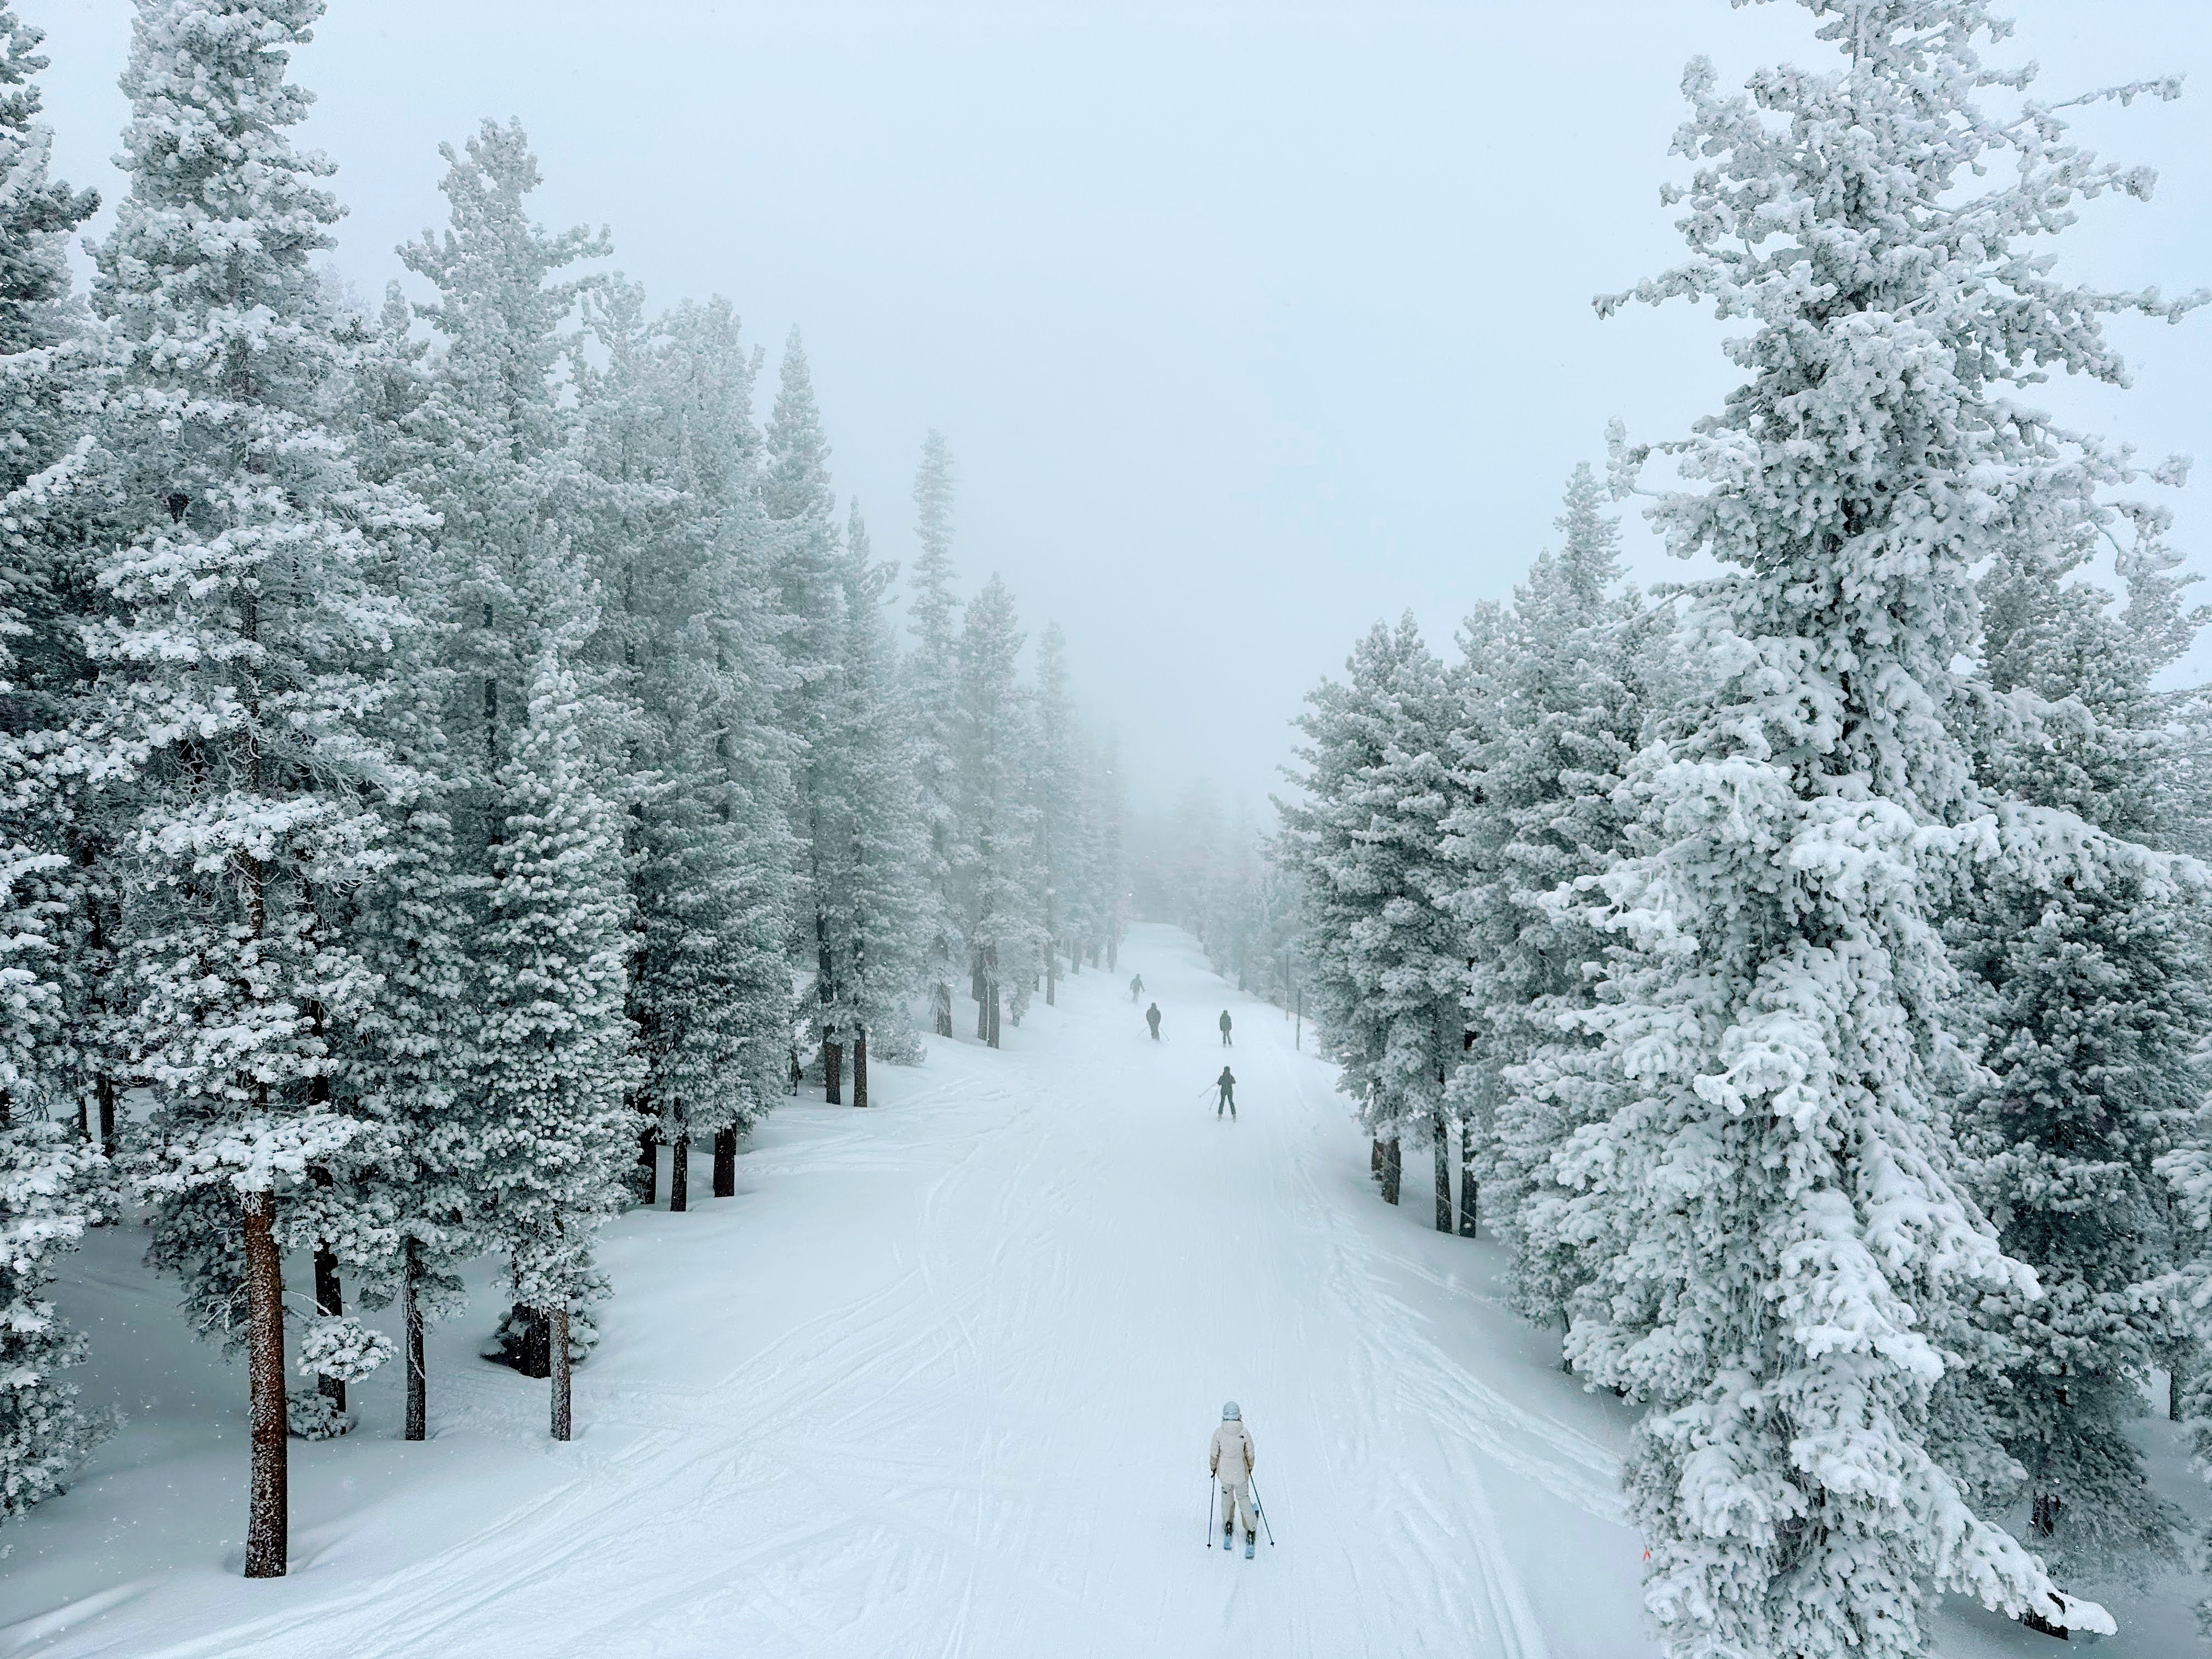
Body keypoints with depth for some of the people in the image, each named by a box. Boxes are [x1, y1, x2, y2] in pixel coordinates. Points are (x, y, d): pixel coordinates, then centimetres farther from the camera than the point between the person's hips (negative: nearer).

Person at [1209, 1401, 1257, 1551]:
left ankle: (1228, 1525, 26)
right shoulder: (1244, 1433, -15)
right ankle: (1251, 1530, 14)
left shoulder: (1219, 1432, -16)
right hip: (1241, 1472, 0)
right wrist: (1250, 1468, 13)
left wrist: (1213, 1467, 10)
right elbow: (1251, 1455, -6)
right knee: (1244, 1497, 20)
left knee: (1227, 1492, 29)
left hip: (1224, 1472, 0)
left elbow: (1214, 1454, -8)